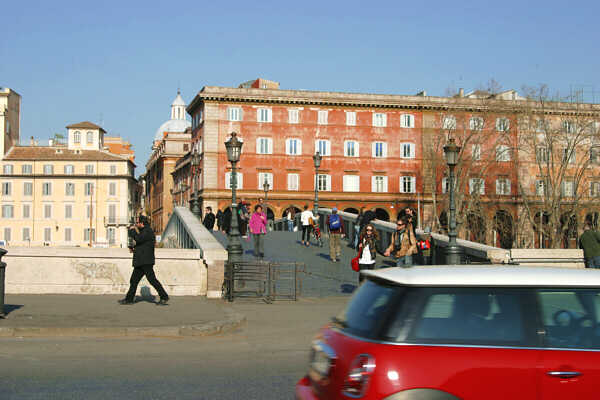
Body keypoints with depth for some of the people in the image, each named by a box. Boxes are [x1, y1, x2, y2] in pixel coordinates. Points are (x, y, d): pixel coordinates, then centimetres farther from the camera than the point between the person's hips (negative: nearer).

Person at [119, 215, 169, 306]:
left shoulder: (148, 231, -12)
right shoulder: (144, 230, 21)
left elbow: (138, 238, -25)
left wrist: (132, 230, -10)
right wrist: (136, 247, 9)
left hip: (146, 262, -10)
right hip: (140, 262, 10)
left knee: (152, 279, -10)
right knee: (134, 280, 11)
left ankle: (164, 297, -7)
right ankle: (129, 299, 16)